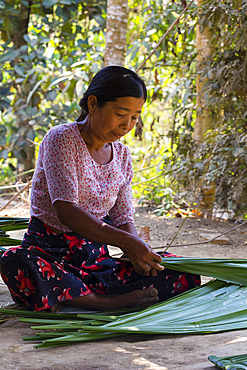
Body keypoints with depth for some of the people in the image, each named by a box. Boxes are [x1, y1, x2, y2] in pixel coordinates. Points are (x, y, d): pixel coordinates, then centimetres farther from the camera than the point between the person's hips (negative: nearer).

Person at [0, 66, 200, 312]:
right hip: (50, 250, -5)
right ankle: (109, 302, -36)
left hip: (97, 257, 5)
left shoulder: (121, 155, 11)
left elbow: (123, 219, 8)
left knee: (185, 275, -15)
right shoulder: (62, 139, -9)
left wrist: (138, 251, -16)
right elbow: (65, 211, -21)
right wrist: (125, 241, -31)